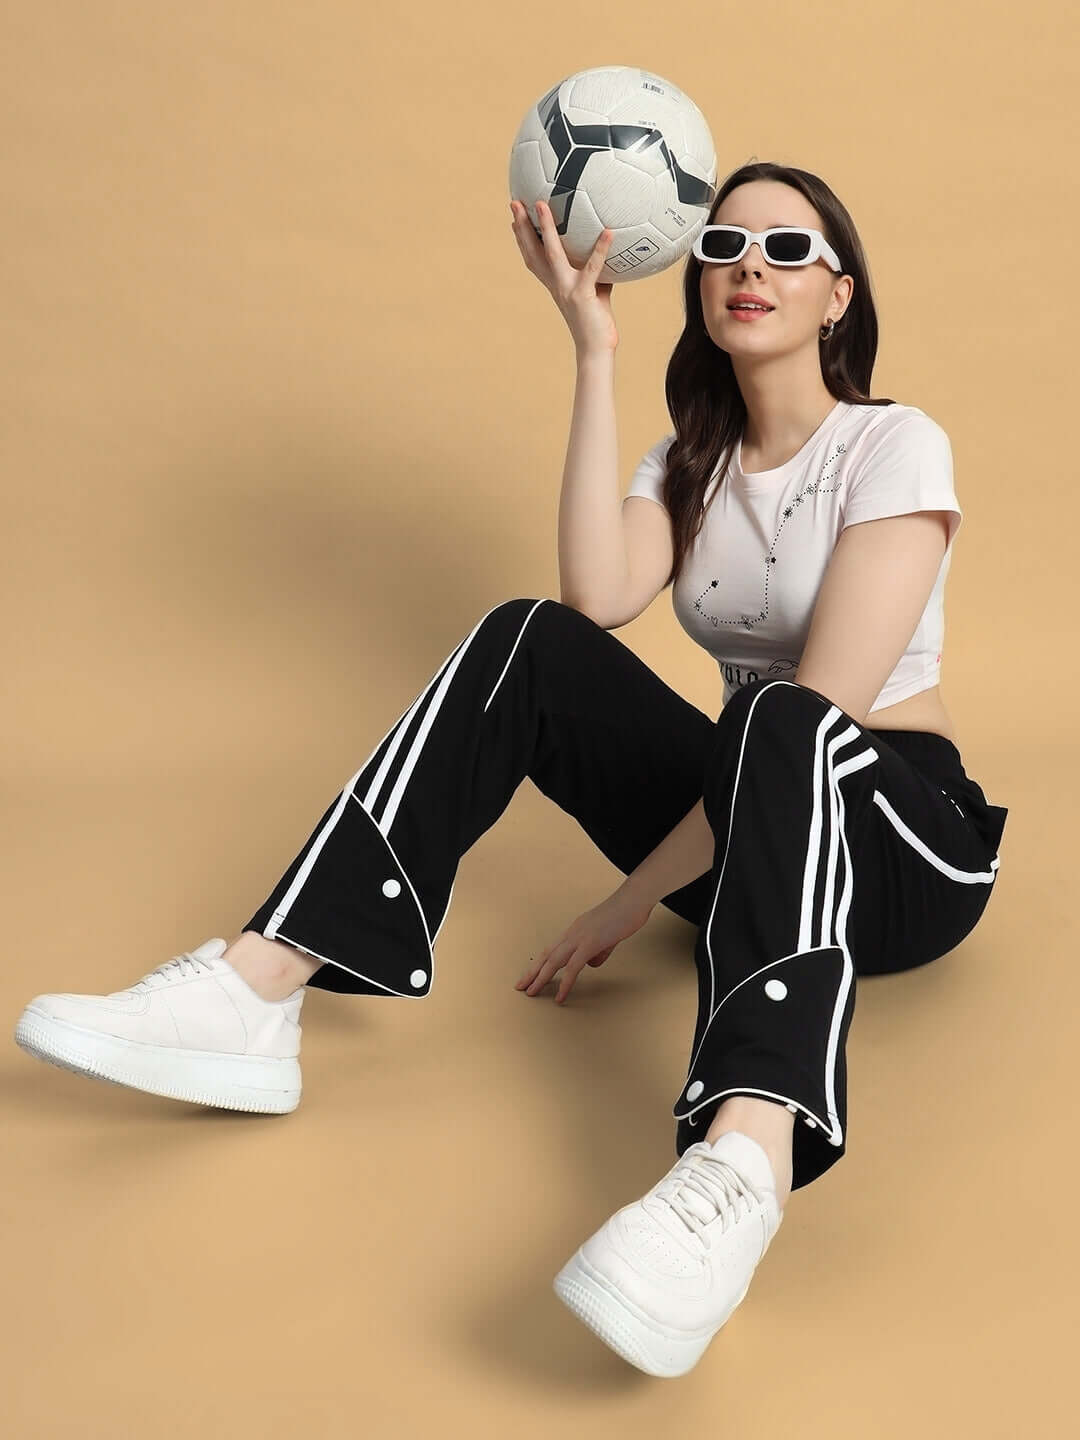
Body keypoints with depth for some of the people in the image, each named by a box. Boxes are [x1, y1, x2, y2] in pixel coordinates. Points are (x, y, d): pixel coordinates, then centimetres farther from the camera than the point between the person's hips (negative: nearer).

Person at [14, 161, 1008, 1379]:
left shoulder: (894, 447, -8)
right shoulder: (692, 459, 11)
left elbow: (824, 705, -19)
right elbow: (597, 598, -11)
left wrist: (635, 897, -19)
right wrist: (595, 356, -12)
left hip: (903, 851, -5)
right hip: (749, 827, 5)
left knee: (786, 729, -40)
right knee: (526, 643, -17)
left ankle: (744, 1165, -67)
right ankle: (255, 990, -29)